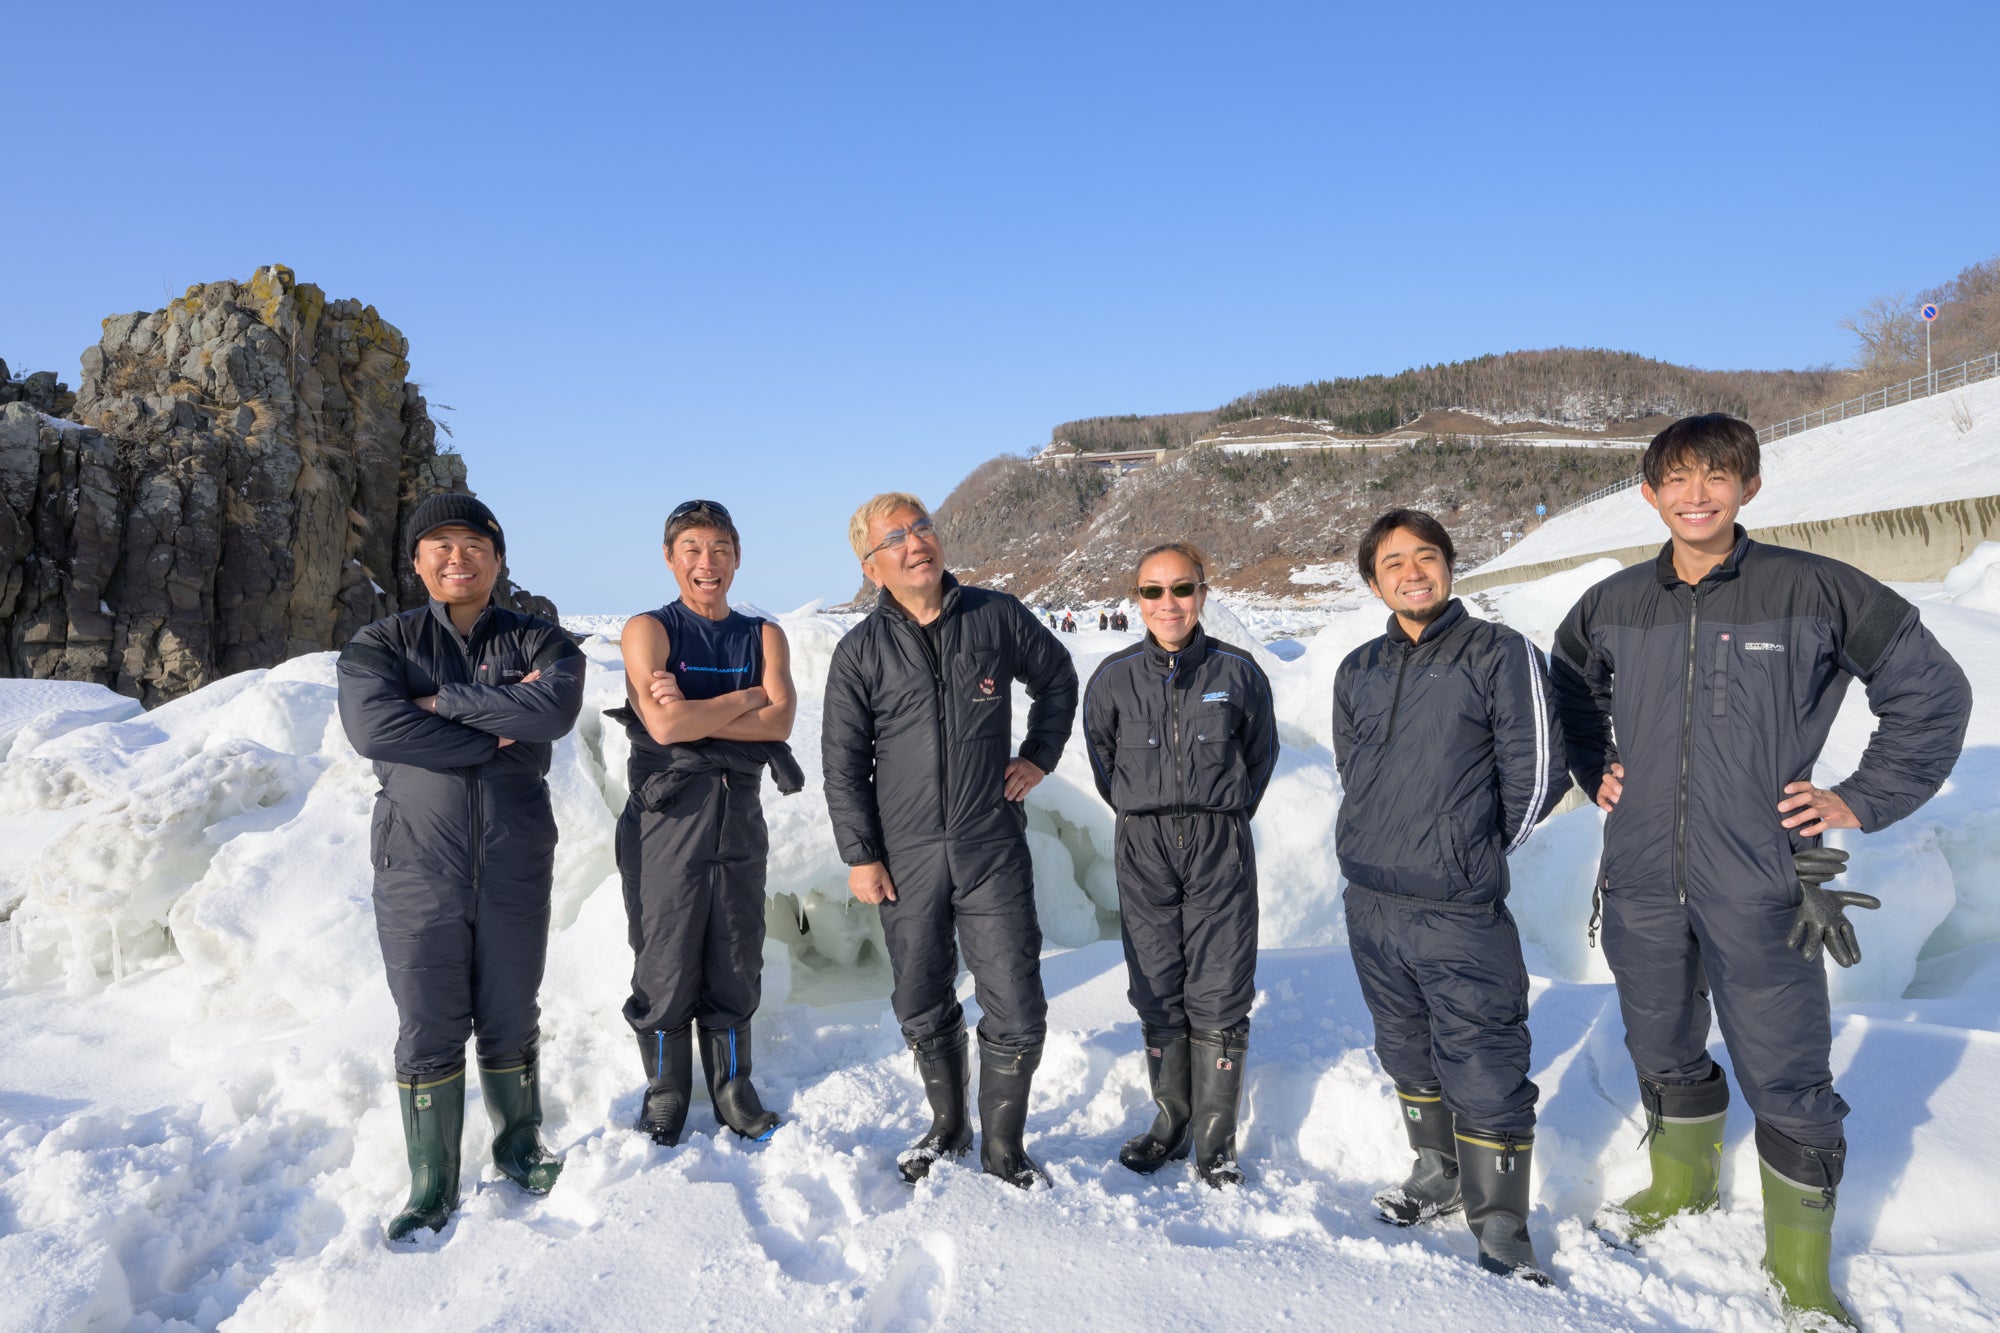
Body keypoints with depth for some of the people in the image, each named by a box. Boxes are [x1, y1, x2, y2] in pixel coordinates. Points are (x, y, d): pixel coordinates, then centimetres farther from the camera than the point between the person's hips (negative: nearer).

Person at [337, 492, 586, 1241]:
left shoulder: (539, 642, 3)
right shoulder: (380, 644, 3)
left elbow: (557, 709, -19)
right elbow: (370, 727, -18)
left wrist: (445, 700, -16)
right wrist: (500, 728, -16)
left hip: (516, 870, 1)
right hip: (417, 871, 0)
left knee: (510, 1024, 14)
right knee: (427, 1035, 5)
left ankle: (519, 1148, 34)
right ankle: (431, 1189, 21)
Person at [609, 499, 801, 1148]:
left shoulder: (764, 636, 9)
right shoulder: (648, 630, -3)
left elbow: (780, 720, -8)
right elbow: (666, 723, -18)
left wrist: (693, 716, -16)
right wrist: (748, 696, -8)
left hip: (738, 816, 3)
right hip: (666, 819, -3)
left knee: (736, 962, 12)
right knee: (666, 964, 6)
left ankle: (732, 1084, 29)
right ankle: (666, 1089, 24)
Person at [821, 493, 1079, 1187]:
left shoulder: (997, 617, 1)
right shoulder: (860, 651, 0)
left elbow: (1058, 680, 19)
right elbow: (842, 763, 3)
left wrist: (1037, 759, 9)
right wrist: (860, 854, -2)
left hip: (993, 851, -1)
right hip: (906, 860, 1)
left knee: (1016, 1011, -2)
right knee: (923, 1010, 13)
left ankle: (1003, 1151, 18)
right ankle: (947, 1128, 36)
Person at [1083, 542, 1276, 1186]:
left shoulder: (1237, 671, -2)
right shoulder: (1115, 676, 1)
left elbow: (1261, 753, 12)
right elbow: (1101, 757, 16)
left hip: (1220, 848, -1)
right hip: (1143, 849, 2)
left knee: (1218, 997, 0)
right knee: (1158, 995, 9)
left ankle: (1216, 1139, 14)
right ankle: (1173, 1121, 25)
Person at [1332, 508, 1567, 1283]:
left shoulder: (1500, 655, -7)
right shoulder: (1357, 673, 9)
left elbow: (1537, 776, -6)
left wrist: (1476, 854, 3)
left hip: (1460, 914, -5)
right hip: (1369, 905, 6)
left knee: (1484, 1076, -1)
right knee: (1409, 1058, 20)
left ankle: (1500, 1231, 16)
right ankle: (1438, 1176, 40)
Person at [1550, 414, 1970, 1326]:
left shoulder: (1814, 591, -7)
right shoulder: (1611, 606, 4)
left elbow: (1933, 689, 2)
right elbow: (1571, 693, 24)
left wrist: (1863, 800, -2)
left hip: (1762, 890, -3)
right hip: (1642, 882, 4)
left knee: (1785, 1081, 3)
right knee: (1663, 1053, 20)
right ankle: (1681, 1182, 45)